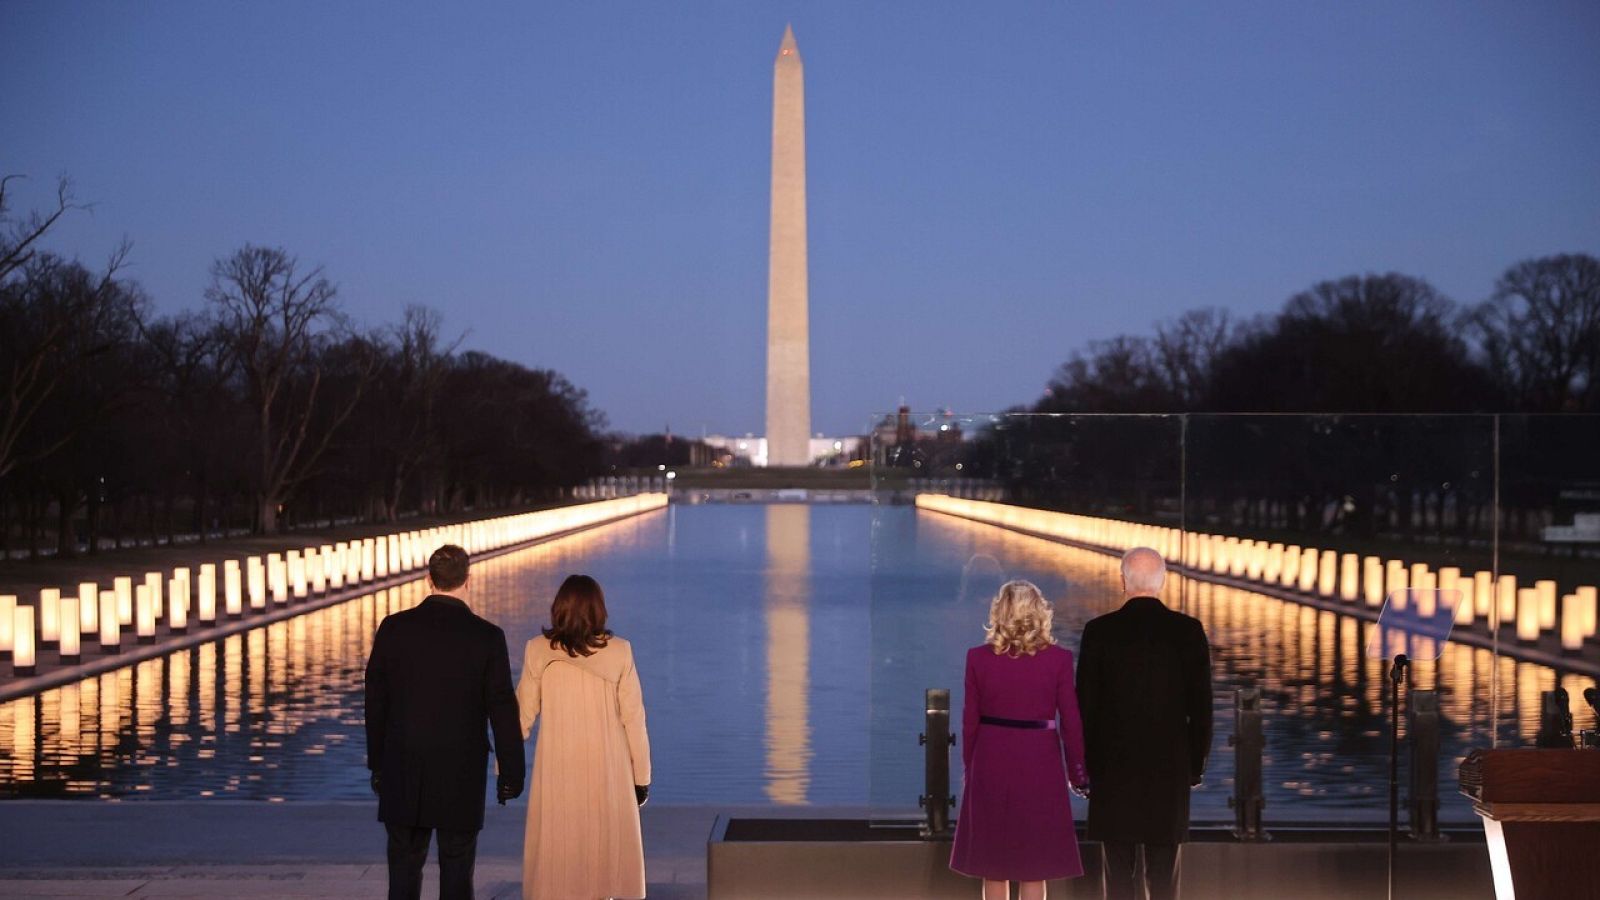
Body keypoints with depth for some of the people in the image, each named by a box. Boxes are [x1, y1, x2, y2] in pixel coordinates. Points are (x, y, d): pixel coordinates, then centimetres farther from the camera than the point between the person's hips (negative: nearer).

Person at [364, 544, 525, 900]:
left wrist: (377, 763, 13)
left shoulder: (393, 628, -3)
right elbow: (502, 710, -7)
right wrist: (511, 773, 3)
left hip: (403, 770, 2)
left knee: (404, 868, 9)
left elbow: (375, 701, 3)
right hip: (462, 775, -2)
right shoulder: (487, 636, -9)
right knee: (456, 870, 7)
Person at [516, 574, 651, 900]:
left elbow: (523, 714, -1)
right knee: (608, 851, 8)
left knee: (556, 855, 8)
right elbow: (633, 717, -3)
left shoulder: (539, 650, -5)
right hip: (608, 770, 0)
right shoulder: (618, 652, -6)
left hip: (558, 770, 0)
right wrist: (642, 776, 5)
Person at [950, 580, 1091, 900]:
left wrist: (970, 767, 13)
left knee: (993, 864, 11)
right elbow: (1070, 721, -4)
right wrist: (1078, 773, 7)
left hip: (991, 762, 2)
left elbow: (970, 720, 1)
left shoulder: (978, 657, -4)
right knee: (1033, 867, 6)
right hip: (1038, 762, -1)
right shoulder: (1058, 658, -7)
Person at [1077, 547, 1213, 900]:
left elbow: (1085, 704, -5)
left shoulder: (1099, 631, -7)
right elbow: (1201, 705, -1)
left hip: (1113, 766, -1)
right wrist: (1196, 764, 10)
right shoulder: (1189, 630, -3)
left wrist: (1082, 764, 5)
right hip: (1170, 767, 1)